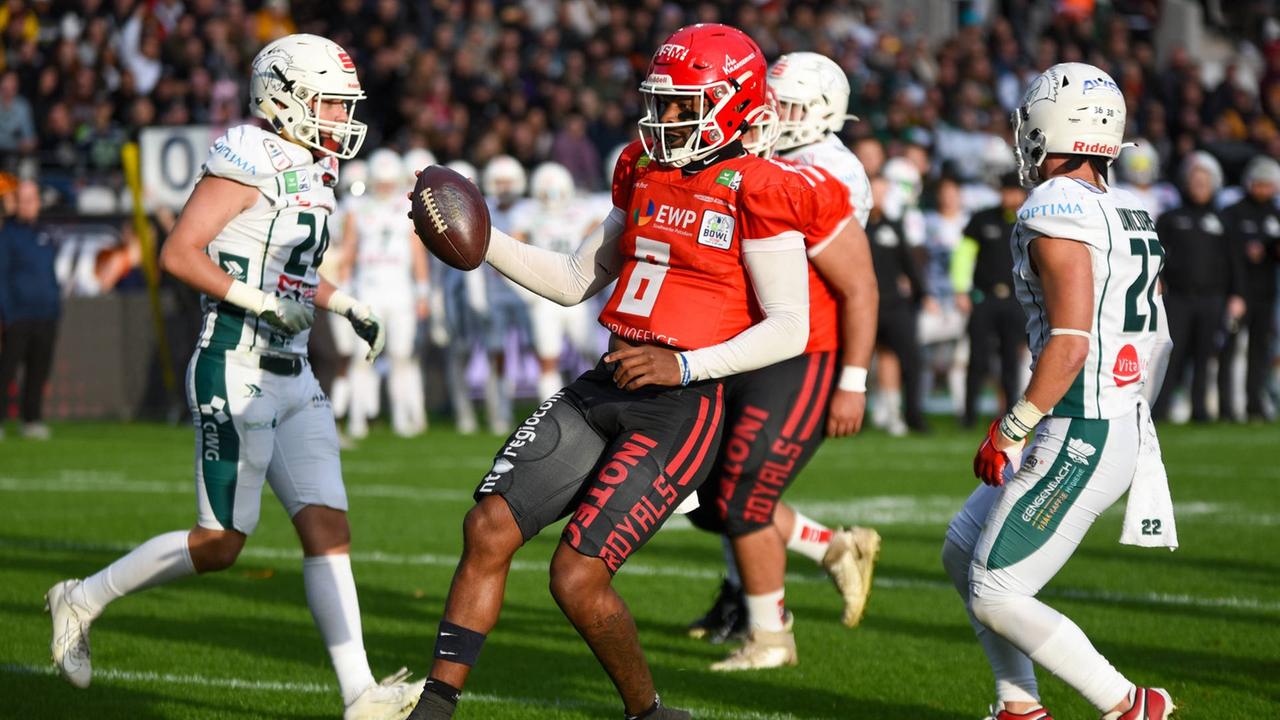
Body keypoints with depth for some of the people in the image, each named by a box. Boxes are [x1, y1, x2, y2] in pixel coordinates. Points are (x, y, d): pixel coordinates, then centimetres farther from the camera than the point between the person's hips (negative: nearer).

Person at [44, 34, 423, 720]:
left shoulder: (312, 171, 14)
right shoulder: (250, 160, -13)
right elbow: (178, 253, -17)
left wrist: (346, 305, 14)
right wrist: (262, 303, -21)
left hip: (291, 379, 8)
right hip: (235, 373, -8)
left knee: (328, 528, -2)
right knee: (219, 544, -3)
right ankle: (81, 600, 15)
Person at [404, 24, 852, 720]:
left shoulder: (755, 194, -9)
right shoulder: (644, 176, 13)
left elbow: (790, 327, -12)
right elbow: (574, 281, 20)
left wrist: (684, 364, -21)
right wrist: (481, 242, 8)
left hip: (679, 407, -7)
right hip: (603, 388, 7)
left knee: (576, 577, -11)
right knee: (488, 529, -3)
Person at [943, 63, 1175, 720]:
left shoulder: (1057, 211, -15)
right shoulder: (1131, 216, 12)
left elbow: (1070, 344, -22)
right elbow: (1149, 340, 17)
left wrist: (1010, 432, -15)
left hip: (1078, 439, -10)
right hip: (1125, 429, 10)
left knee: (996, 595, -4)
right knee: (964, 552, 19)